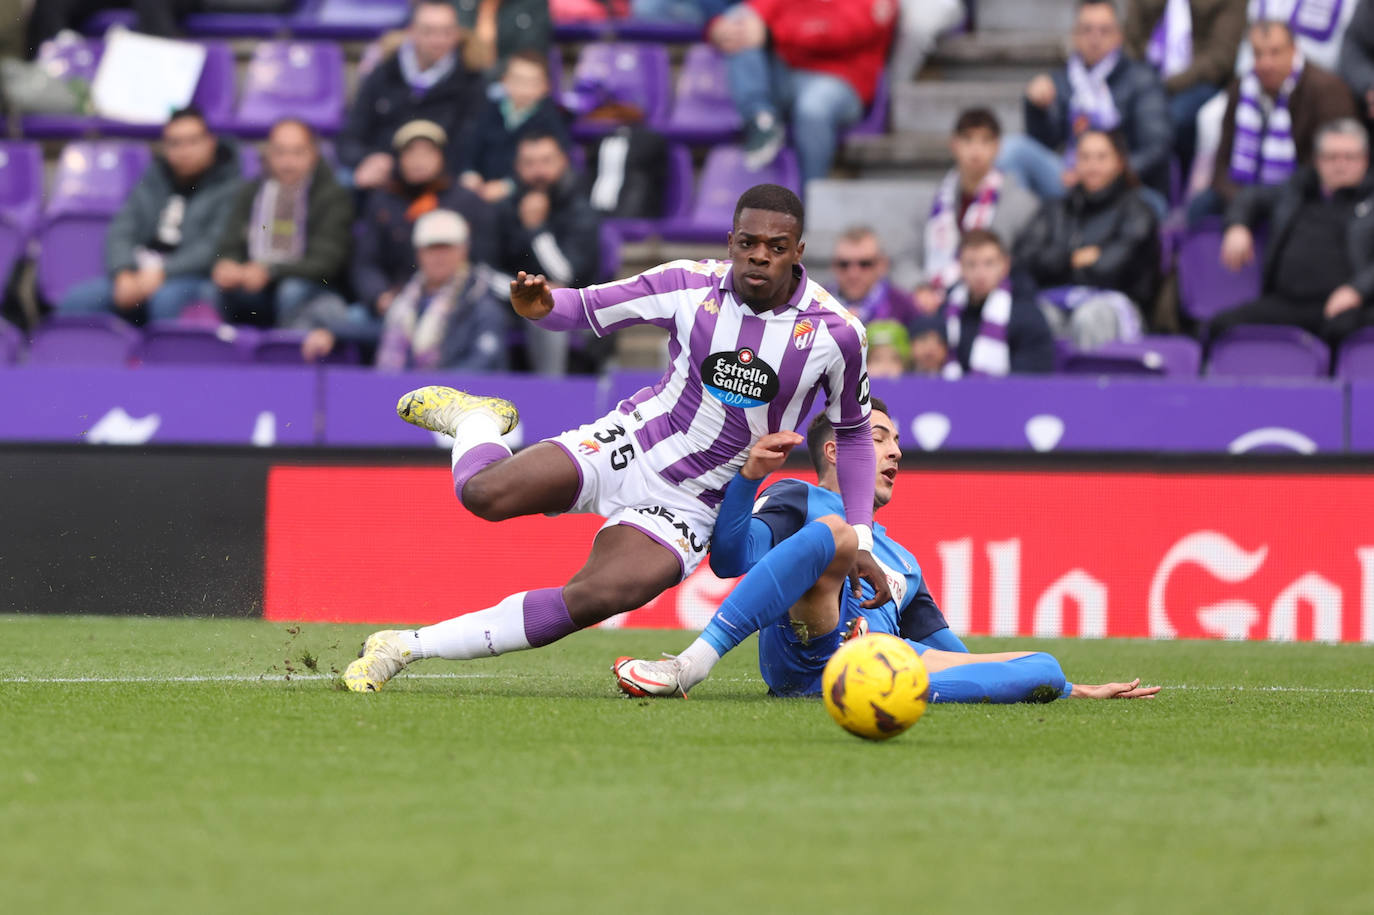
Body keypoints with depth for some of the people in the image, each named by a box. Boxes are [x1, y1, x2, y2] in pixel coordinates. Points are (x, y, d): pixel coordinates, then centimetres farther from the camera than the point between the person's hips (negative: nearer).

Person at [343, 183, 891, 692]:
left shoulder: (835, 332, -10)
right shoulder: (691, 285, -10)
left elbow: (853, 434, 4)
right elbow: (588, 307, -1)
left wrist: (859, 541, -1)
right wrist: (542, 306, -26)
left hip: (688, 503, -1)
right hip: (628, 443, 1)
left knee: (595, 600, -28)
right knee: (486, 494, -23)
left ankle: (407, 646, -19)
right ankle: (476, 420, 18)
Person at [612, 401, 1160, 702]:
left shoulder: (902, 563, 42)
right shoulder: (799, 500, 22)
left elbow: (951, 653, 39)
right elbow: (731, 560, 3)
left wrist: (1076, 691, 33)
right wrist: (749, 477, -12)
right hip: (805, 645, -5)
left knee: (1045, 670, -11)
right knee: (836, 531, -32)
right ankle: (690, 666, -39)